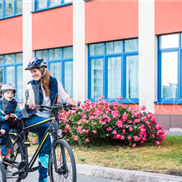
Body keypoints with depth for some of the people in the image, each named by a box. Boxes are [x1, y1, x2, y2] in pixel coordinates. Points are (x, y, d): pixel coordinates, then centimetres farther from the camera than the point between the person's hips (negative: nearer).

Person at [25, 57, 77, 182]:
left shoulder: (55, 82, 2)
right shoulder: (31, 85, -1)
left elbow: (65, 96, -2)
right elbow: (29, 100, -11)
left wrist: (72, 102, -24)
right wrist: (30, 104, -36)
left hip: (49, 120, 2)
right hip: (34, 119, -2)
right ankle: (45, 155, -24)